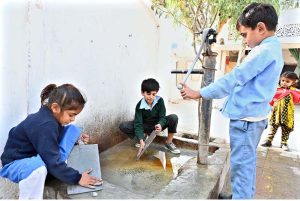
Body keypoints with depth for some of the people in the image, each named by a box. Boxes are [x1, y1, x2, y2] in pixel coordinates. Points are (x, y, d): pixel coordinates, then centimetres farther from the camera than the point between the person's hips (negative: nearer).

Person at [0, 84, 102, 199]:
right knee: (37, 167, -45)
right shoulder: (45, 126, -34)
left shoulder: (49, 116, -8)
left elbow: (56, 136, 15)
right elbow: (53, 163, -32)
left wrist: (77, 138, -1)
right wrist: (77, 178, -22)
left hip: (37, 156, 8)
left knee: (73, 129, -2)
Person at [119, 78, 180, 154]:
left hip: (158, 124, 1)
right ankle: (144, 135, -1)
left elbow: (162, 117, -18)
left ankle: (169, 143, -9)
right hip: (146, 126, 0)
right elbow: (138, 124, -26)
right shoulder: (139, 106, -22)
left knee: (174, 118, -29)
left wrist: (160, 125, -44)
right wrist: (141, 140, -40)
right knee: (123, 126, -22)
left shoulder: (160, 100, -17)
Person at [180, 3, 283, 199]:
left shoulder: (264, 50, -17)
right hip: (254, 115, 10)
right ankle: (246, 195, 37)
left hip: (245, 117, -10)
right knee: (247, 162, 21)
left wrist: (198, 93, -20)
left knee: (241, 165, 1)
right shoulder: (273, 49, 14)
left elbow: (235, 78, -22)